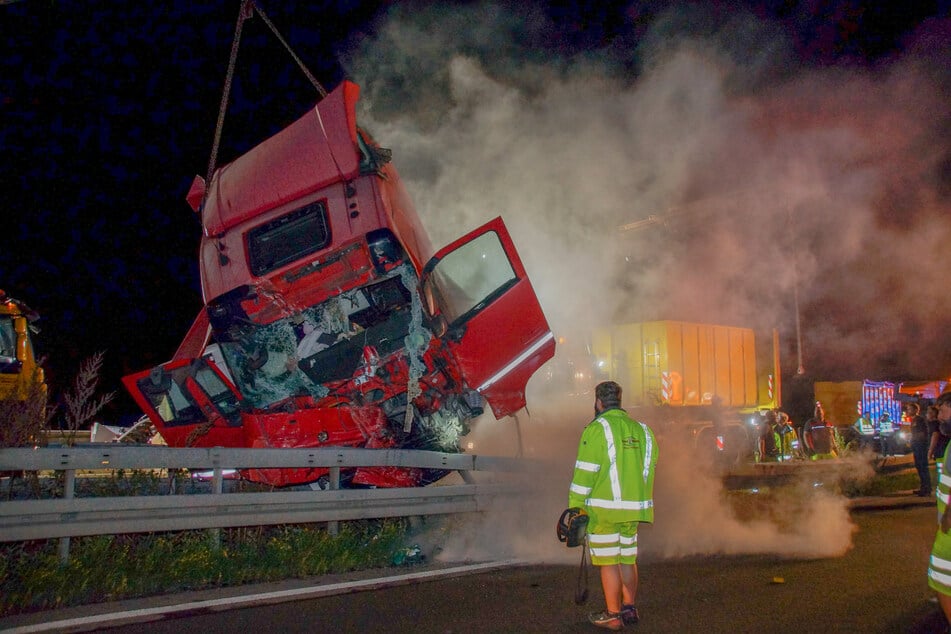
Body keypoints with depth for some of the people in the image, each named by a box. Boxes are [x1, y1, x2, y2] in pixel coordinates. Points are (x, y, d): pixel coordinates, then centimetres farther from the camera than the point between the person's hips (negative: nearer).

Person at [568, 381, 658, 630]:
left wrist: (575, 507, -8)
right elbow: (649, 470, 12)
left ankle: (613, 615, 8)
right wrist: (637, 500, 18)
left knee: (609, 562, 2)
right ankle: (629, 609, 26)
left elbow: (584, 473, -13)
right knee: (628, 558, 17)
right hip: (633, 509, 7)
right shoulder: (641, 430, 10)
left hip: (604, 509, -6)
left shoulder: (597, 429, -10)